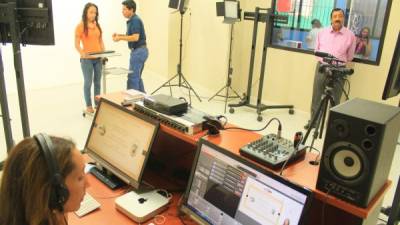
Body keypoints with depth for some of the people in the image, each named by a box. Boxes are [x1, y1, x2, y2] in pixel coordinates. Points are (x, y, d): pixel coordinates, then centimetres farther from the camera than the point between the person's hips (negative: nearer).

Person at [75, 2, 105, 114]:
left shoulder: (97, 25, 10)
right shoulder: (80, 26, -5)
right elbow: (77, 44, -7)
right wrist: (83, 54, -25)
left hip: (98, 58, 5)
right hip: (86, 59, -5)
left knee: (97, 82, 9)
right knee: (88, 82, 0)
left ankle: (98, 104, 19)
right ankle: (88, 106, 9)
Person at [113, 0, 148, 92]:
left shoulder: (135, 20, -16)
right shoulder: (132, 20, 16)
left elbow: (135, 37, -25)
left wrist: (120, 38, -18)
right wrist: (119, 35, 10)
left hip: (138, 51, -11)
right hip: (139, 51, 11)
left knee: (132, 77, -6)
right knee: (137, 77, 14)